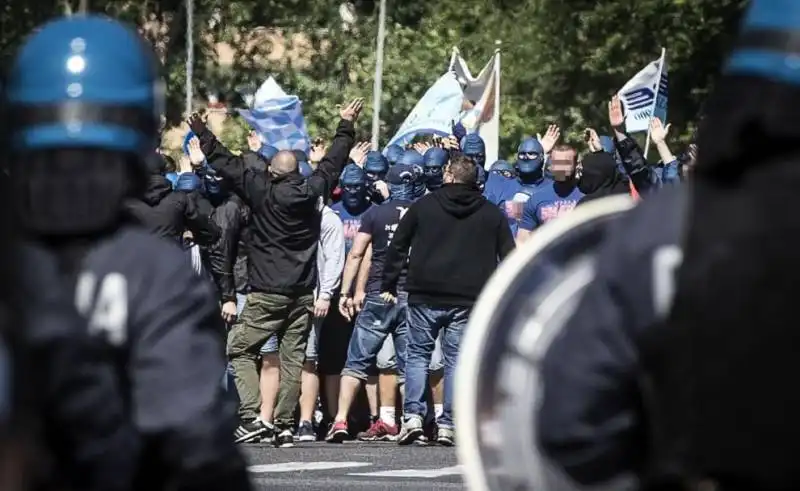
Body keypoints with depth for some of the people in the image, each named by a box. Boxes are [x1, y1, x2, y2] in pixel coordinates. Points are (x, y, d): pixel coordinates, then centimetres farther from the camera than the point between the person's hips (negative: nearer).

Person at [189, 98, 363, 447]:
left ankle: (251, 416, -11)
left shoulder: (261, 191, -9)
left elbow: (226, 164, -2)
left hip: (267, 294, -4)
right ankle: (286, 425, 5)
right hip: (303, 294, 4)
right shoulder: (311, 192, 1)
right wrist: (346, 126, 33)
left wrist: (202, 133, 10)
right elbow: (333, 164, 18)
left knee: (239, 350, 3)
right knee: (293, 358, 6)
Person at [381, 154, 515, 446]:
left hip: (425, 298, -1)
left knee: (417, 355, 9)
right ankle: (447, 424, -1)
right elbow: (509, 256, 8)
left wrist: (388, 286, 13)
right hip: (467, 301, 1)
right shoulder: (491, 214, 7)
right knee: (456, 360, 4)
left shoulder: (424, 206, 3)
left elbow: (397, 247, 6)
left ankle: (413, 414, -4)